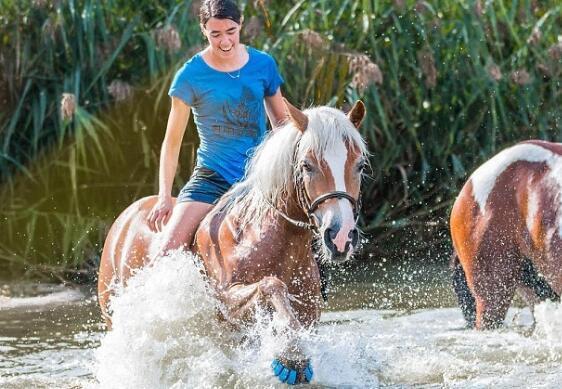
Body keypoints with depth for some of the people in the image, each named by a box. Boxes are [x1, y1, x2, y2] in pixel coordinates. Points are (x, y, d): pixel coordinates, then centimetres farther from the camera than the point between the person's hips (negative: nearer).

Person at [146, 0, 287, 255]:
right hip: (212, 176, -2)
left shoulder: (263, 65, 4)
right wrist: (164, 197, -5)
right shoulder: (191, 76, -4)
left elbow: (282, 123, 16)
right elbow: (172, 142, 2)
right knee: (169, 251, -18)